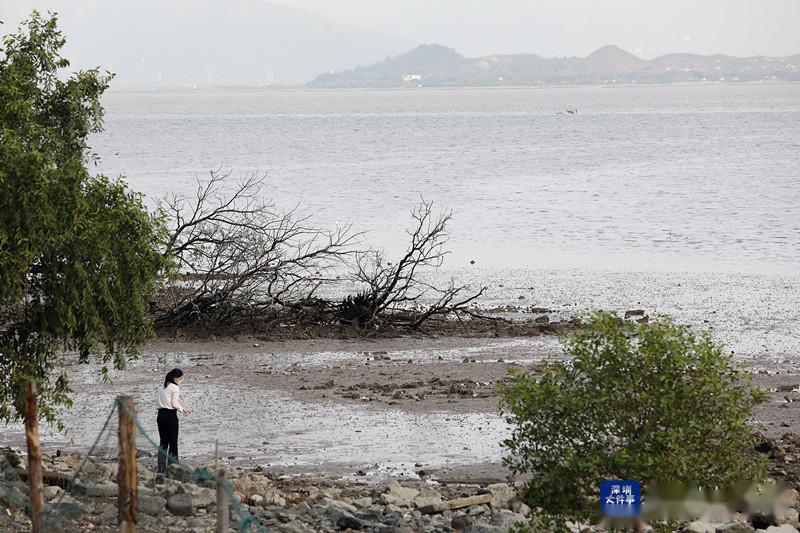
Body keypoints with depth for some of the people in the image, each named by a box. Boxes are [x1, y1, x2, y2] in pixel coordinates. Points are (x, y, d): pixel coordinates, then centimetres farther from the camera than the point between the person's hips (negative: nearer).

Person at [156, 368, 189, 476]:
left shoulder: (162, 387, 11)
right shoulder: (175, 388, -10)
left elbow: (157, 401, 11)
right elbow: (174, 403, -13)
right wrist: (182, 409, 5)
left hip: (160, 415, 7)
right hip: (170, 416, -7)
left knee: (163, 442, 10)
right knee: (173, 442, 3)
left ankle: (161, 469, 7)